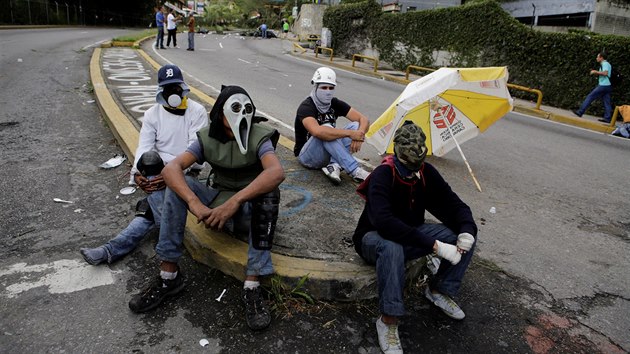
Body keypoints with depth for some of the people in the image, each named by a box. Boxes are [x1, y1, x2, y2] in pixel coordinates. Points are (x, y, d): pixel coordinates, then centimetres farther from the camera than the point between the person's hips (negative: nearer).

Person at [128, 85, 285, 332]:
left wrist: (234, 202, -48)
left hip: (252, 209, -3)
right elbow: (171, 168, -21)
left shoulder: (258, 137, -16)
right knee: (179, 184, -20)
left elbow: (277, 172, -38)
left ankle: (252, 286, -35)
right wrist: (194, 203, -40)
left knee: (268, 190, -35)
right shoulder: (207, 139, -7)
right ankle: (169, 275, -15)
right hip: (218, 204, 3)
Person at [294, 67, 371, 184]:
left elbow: (363, 120, -5)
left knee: (356, 125, -13)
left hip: (328, 154, 6)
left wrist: (358, 136, -27)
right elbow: (317, 132, -40)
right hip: (307, 155, -6)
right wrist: (350, 133, -36)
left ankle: (335, 166, -29)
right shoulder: (306, 107, -19)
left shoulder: (335, 104, -1)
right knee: (326, 128, -33)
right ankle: (355, 171, -34)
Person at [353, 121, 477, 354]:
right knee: (392, 248, -42)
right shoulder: (383, 175, -26)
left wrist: (467, 230, -26)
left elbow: (454, 205, -3)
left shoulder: (426, 173, -7)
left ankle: (439, 290, 7)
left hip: (411, 235, 6)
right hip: (376, 238, -6)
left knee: (464, 235, -11)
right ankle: (388, 321, -25)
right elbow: (384, 222, -40)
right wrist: (434, 245, -42)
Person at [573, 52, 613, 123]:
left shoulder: (605, 64, -9)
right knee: (607, 102, 4)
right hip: (607, 85, 10)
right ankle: (607, 118, 1)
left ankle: (580, 112, -3)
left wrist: (596, 72, -15)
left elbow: (605, 73, -24)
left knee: (590, 97, -4)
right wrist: (596, 73, 15)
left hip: (603, 85, -10)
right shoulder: (606, 64, 23)